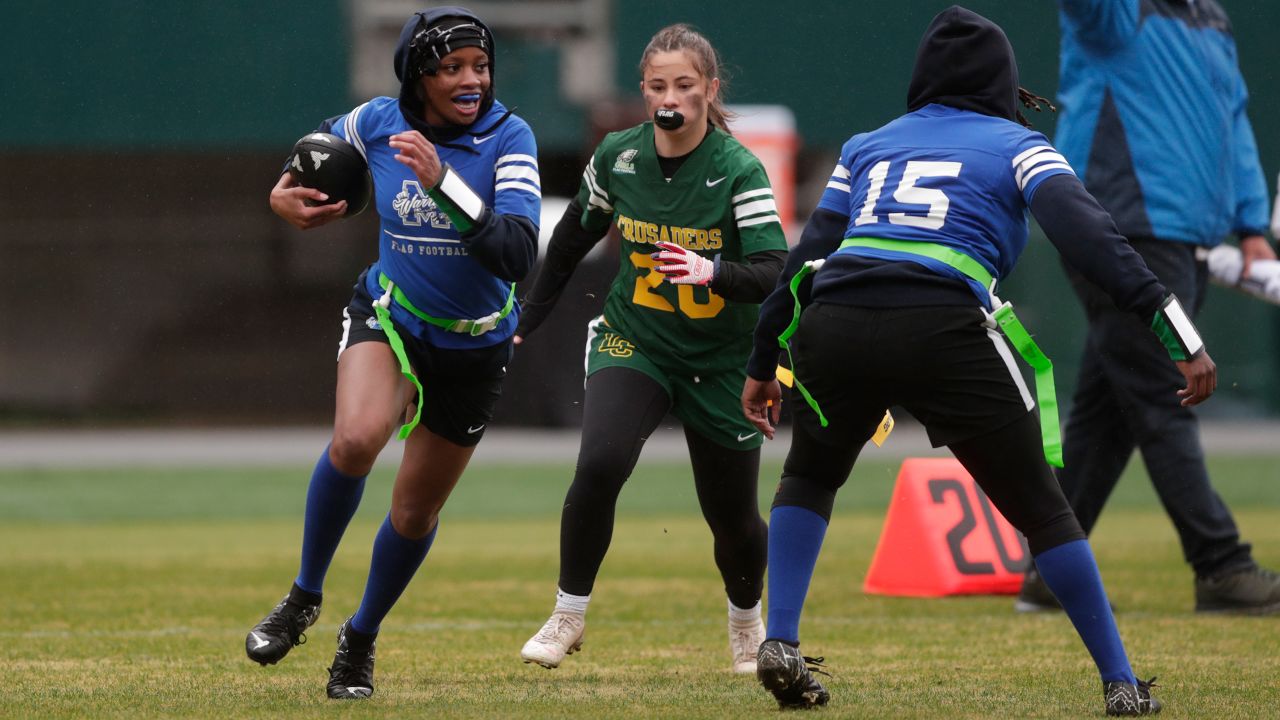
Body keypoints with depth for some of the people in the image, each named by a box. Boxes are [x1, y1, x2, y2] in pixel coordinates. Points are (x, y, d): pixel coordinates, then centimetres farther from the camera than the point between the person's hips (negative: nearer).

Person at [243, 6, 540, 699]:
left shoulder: (507, 136, -20)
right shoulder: (377, 123, -12)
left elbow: (517, 254, -34)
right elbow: (322, 142, 15)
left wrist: (443, 182, -41)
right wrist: (285, 191, -2)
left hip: (474, 346, 0)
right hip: (389, 316, 0)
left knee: (416, 508, 11)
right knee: (357, 437, -31)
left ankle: (360, 641, 37)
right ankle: (304, 597, -9)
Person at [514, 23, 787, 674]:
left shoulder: (738, 170, -18)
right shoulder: (617, 156, -7)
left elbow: (773, 274, -26)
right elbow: (573, 238, 10)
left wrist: (713, 272, -46)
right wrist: (525, 322, 13)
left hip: (721, 362, -1)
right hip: (632, 343, 1)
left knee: (732, 517, 7)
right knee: (599, 465, -25)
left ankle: (746, 620, 40)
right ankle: (568, 616, -9)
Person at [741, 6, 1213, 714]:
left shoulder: (867, 146, 28)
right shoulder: (1017, 146, 16)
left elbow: (807, 256, 24)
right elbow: (1087, 236, -1)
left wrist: (762, 363, 32)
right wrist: (1176, 331, -9)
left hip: (833, 326, 3)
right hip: (944, 331, -3)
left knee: (809, 476, 31)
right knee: (1041, 510, 11)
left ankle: (779, 644, 16)